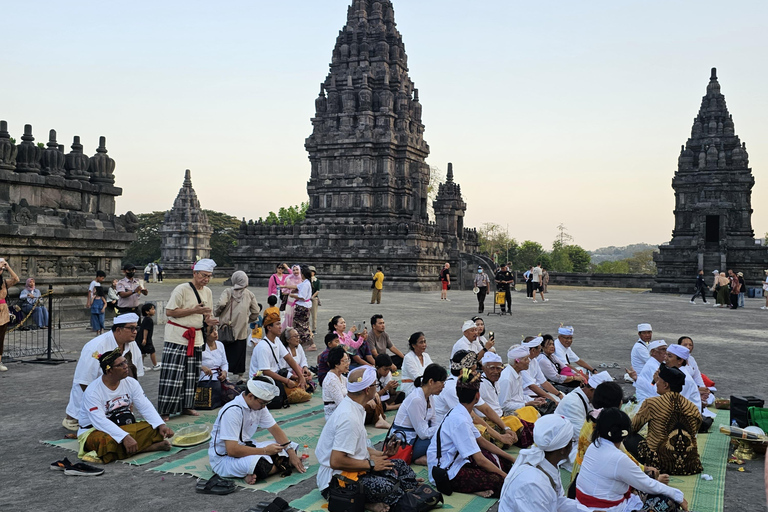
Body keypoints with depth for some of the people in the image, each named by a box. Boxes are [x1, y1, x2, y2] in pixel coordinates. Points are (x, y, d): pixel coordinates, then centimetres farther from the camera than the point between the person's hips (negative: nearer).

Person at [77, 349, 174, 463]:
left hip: (124, 426, 6)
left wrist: (161, 425, -22)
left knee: (154, 428, -15)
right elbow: (100, 421, -30)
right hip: (94, 430, -6)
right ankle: (153, 446, -29)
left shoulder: (131, 383, 0)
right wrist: (125, 437, -40)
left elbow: (145, 406, -4)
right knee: (108, 442, -41)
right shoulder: (93, 391, -20)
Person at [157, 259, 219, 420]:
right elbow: (169, 311, -16)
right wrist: (194, 310, -19)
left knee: (191, 374, 10)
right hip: (177, 336, -7)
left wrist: (208, 320, -2)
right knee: (173, 375, -8)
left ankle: (186, 406, 20)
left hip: (196, 337, 7)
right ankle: (165, 410, -2)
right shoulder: (182, 289, -11)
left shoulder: (207, 292, 11)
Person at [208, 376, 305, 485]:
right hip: (224, 458, -9)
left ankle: (252, 474, -13)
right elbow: (232, 450, -30)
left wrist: (291, 453, -8)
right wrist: (265, 451, -24)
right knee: (264, 465, -36)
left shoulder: (259, 405, 0)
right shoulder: (232, 411, -26)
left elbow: (275, 429, 6)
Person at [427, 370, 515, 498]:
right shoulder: (460, 420, -24)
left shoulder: (459, 413, 7)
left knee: (503, 461, 9)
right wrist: (506, 476, -15)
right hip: (447, 474, -11)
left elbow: (482, 442, 16)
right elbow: (479, 460, -24)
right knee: (500, 481, -22)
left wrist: (513, 459, 14)